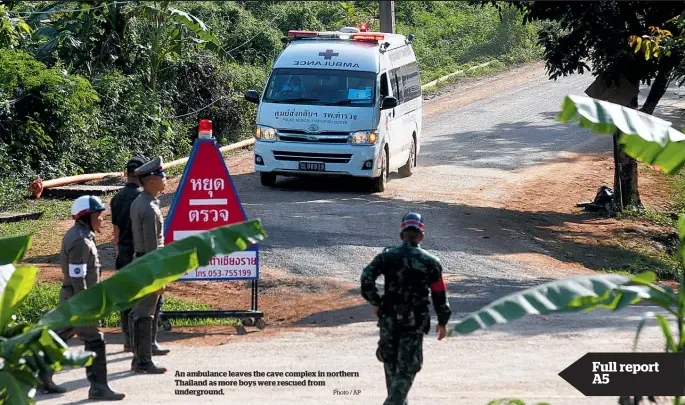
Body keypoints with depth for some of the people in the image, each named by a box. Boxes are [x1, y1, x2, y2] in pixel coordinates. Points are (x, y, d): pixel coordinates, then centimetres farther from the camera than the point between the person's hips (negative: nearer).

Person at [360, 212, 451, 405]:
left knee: (391, 361, 21)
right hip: (415, 322, -2)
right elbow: (439, 294, 0)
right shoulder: (430, 262, -3)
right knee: (407, 367, 1)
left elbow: (367, 277, -13)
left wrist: (375, 302, 0)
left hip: (388, 318, 2)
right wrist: (443, 322, 11)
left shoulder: (386, 256, -1)